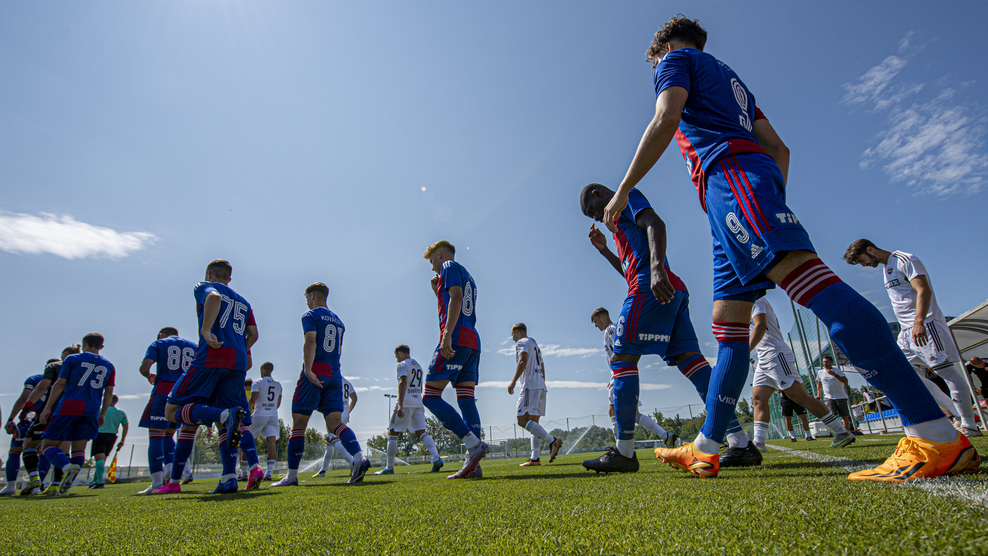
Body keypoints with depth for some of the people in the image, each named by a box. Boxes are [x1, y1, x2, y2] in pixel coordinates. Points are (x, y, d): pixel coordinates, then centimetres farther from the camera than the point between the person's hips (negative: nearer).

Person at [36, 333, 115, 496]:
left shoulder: (72, 359, 6)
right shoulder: (108, 366, 15)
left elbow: (59, 384, 0)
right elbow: (109, 392, 13)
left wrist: (47, 408, 3)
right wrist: (102, 414, 20)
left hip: (68, 408, -3)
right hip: (91, 411, 4)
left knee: (48, 445, 2)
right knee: (79, 449, 10)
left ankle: (67, 467, -26)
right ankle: (65, 486, -2)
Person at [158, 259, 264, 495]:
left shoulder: (204, 287, 12)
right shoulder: (243, 302, 27)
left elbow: (214, 297, -14)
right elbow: (253, 334, 16)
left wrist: (205, 330, -23)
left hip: (210, 358, -6)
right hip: (237, 364, 6)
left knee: (173, 410, 4)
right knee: (224, 424, 8)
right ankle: (229, 477, -10)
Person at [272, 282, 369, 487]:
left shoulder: (311, 315, 1)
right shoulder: (338, 321, 22)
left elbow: (310, 342, -15)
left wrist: (308, 370, -23)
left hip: (315, 373, -6)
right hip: (335, 375, 6)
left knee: (298, 425, 4)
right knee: (335, 422, -1)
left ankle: (292, 476, 9)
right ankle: (359, 458, -21)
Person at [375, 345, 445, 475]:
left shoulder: (402, 365, -3)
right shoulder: (418, 366, 21)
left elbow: (403, 382, -19)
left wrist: (400, 404, -26)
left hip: (406, 402, -7)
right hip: (418, 403, 7)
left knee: (393, 433, 3)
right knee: (421, 432, 2)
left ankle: (389, 468, 5)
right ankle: (436, 458, -16)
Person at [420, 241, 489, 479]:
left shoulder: (450, 267, 3)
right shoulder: (468, 277, 29)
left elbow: (456, 298, -15)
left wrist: (447, 335, -23)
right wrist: (437, 290, 30)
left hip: (456, 340, -9)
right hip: (473, 342, 9)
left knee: (430, 396, -8)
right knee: (466, 400, 3)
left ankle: (474, 444, -17)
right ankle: (473, 464, -3)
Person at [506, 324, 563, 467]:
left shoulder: (522, 343, 0)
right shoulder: (536, 345, 28)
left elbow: (523, 361, -17)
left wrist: (513, 381, -20)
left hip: (530, 386, -10)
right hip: (541, 386, 10)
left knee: (522, 420, -15)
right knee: (533, 421, 8)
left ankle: (553, 441, -24)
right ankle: (535, 458, 4)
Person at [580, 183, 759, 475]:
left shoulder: (627, 196, 8)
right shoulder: (624, 221, 34)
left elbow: (656, 224, -14)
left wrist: (656, 268, -29)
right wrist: (604, 249, 30)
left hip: (650, 288, -9)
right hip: (675, 291, 10)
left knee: (622, 358, -9)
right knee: (689, 358, 1)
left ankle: (624, 452, -10)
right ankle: (741, 444, -3)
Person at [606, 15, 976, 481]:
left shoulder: (676, 59, 16)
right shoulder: (730, 78, 37)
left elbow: (665, 121, -6)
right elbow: (779, 149, 28)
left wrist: (623, 190, -3)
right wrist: (772, 203, 26)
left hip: (728, 171, -9)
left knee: (805, 275, -26)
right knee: (728, 320, 2)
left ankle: (937, 437, -33)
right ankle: (705, 448, 5)